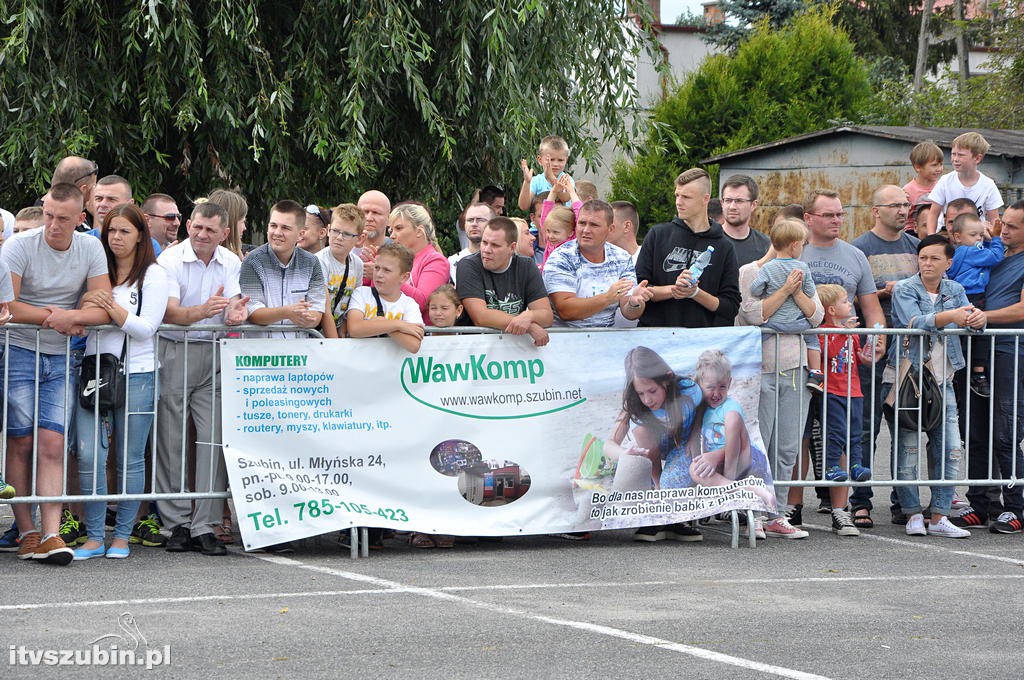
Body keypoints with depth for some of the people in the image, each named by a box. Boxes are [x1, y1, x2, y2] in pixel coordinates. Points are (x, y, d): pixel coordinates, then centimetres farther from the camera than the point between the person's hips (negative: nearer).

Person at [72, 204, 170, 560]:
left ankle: (122, 536, 12)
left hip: (136, 374, -3)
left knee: (130, 459, 2)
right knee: (89, 455, -6)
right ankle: (94, 537, 1)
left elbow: (146, 327, -6)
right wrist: (87, 301, -7)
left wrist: (113, 310, -17)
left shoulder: (154, 275, 1)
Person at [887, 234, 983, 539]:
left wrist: (978, 317, -28)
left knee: (950, 450, 0)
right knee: (907, 448, -4)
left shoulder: (955, 290, 10)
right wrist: (949, 316, -36)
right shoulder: (904, 290, -4)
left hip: (942, 380, 4)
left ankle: (939, 517, 4)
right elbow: (914, 322, -22)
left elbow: (968, 317, -4)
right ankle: (913, 514, 6)